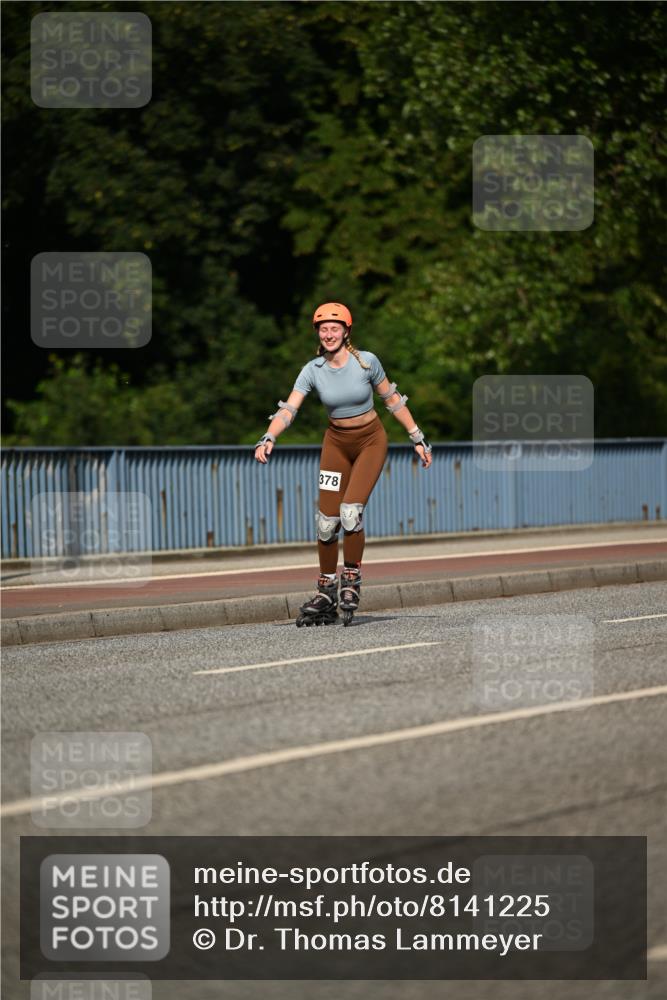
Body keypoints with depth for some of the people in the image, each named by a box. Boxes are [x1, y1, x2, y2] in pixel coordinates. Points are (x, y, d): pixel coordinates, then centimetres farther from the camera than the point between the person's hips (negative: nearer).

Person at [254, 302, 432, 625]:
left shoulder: (366, 361, -13)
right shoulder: (312, 370, -9)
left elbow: (392, 400, -1)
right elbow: (288, 409, -19)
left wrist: (417, 438, 2)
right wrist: (268, 438, -36)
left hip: (371, 441, -3)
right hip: (336, 443, 3)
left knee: (351, 511, -21)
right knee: (327, 520, -2)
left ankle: (352, 581, -3)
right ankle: (326, 594, 11)